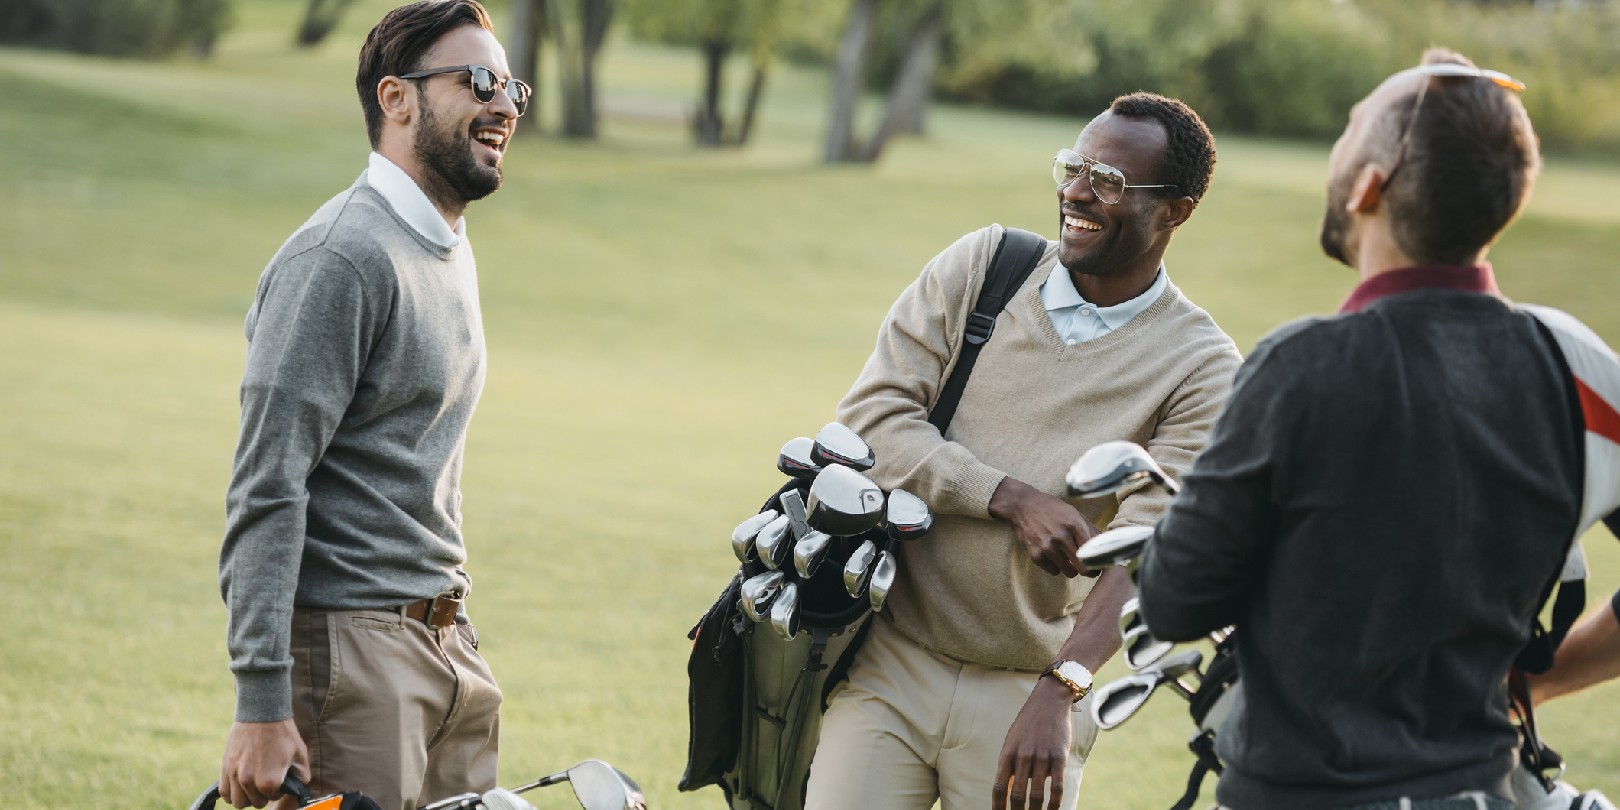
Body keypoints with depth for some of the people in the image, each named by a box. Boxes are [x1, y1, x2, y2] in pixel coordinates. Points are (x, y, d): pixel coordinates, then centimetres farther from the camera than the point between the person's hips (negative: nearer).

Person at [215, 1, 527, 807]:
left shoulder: (450, 251, 17)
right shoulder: (340, 258, -14)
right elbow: (266, 490, -19)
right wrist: (261, 705, -24)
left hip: (449, 646, 9)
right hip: (352, 649, -9)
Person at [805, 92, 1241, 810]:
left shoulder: (1201, 370, -5)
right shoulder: (981, 267, 3)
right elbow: (870, 416, -4)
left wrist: (1059, 691, -30)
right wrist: (1011, 500, -17)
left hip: (1025, 696, -1)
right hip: (892, 663, 2)